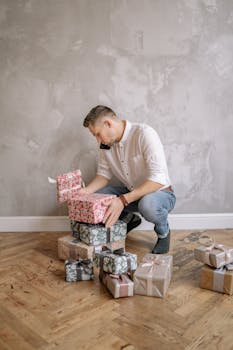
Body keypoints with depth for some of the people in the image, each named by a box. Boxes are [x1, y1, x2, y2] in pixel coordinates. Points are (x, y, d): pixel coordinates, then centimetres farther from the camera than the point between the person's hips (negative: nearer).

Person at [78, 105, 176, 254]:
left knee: (147, 204, -40)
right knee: (94, 195, -11)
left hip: (160, 192, -6)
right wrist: (86, 191, -14)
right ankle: (129, 218, 13)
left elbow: (158, 178, -32)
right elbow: (104, 174, 6)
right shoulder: (106, 143, -3)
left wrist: (123, 200, -39)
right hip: (131, 192, 6)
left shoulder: (144, 134, -25)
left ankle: (163, 231, -4)